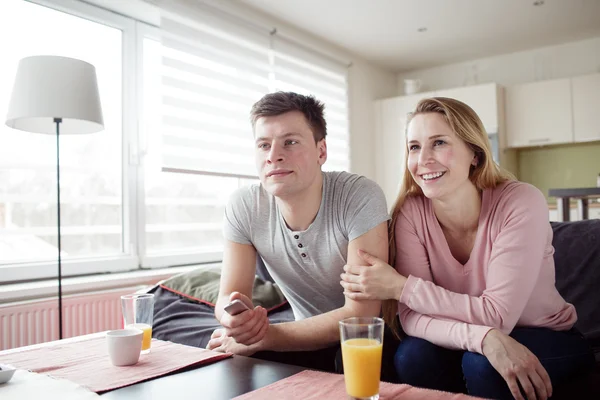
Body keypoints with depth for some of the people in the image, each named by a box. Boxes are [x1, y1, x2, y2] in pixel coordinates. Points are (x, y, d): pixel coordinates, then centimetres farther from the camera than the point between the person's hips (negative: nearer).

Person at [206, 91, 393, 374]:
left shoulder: (361, 197, -25)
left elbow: (361, 314, -27)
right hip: (307, 339, 3)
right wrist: (235, 316, -35)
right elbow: (227, 296, -9)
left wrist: (264, 336, -28)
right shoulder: (243, 207, -13)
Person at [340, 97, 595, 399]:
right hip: (458, 342, 3)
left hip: (547, 340, -2)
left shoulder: (521, 204, -23)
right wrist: (483, 338, -37)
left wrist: (400, 286, -26)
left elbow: (497, 315, -26)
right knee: (412, 356, -25)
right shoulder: (411, 212, -15)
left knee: (480, 363, -31)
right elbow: (412, 317, -19)